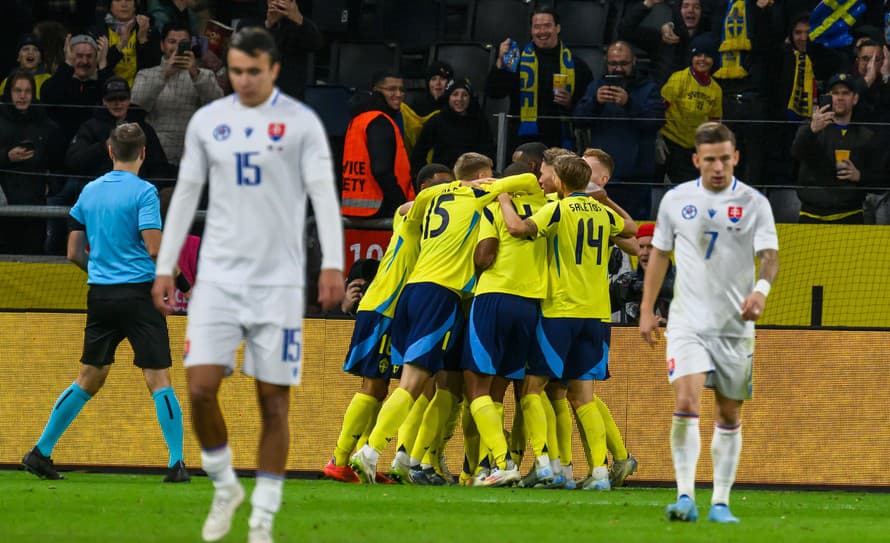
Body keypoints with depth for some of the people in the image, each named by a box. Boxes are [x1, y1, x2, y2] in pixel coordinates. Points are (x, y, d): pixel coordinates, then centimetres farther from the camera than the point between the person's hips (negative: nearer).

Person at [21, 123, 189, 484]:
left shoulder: (90, 191, 11)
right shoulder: (143, 192, -8)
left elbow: (74, 253, 15)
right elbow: (154, 248, -16)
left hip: (99, 293, 6)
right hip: (138, 292, -6)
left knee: (89, 380, 15)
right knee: (159, 380, -4)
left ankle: (40, 454, 15)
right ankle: (176, 464, -9)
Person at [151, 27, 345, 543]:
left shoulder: (301, 122, -3)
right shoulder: (208, 121, 7)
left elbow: (323, 193, -8)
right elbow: (186, 194, 13)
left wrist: (332, 264, -19)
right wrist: (165, 267, 11)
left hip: (278, 282, -2)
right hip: (218, 276, 2)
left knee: (274, 401, -1)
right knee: (201, 387, -10)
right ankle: (225, 487, 14)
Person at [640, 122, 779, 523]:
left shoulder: (753, 203, -1)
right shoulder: (676, 200, 4)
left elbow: (769, 254, -9)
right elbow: (660, 253, 14)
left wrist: (762, 287, -31)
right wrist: (647, 309, 12)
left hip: (735, 325, 0)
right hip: (688, 321, 0)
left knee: (729, 415, 6)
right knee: (686, 404, -18)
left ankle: (720, 503, 14)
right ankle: (685, 496, -17)